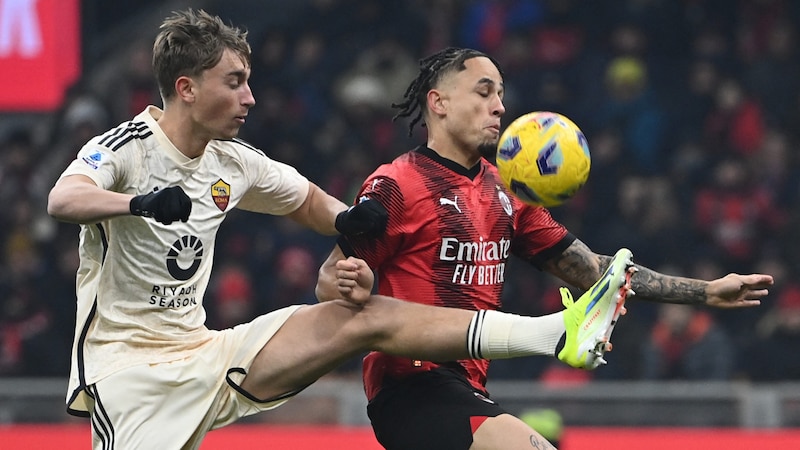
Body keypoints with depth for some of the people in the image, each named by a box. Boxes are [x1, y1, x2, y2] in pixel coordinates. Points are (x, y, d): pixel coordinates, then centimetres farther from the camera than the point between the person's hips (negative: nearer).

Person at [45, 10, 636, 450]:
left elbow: (308, 201, 25)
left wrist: (346, 220, 1)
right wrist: (139, 202, -54)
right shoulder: (126, 148, -12)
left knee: (367, 317, -6)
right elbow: (63, 199, -33)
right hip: (125, 368, -6)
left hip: (200, 352, 6)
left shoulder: (233, 164, 9)